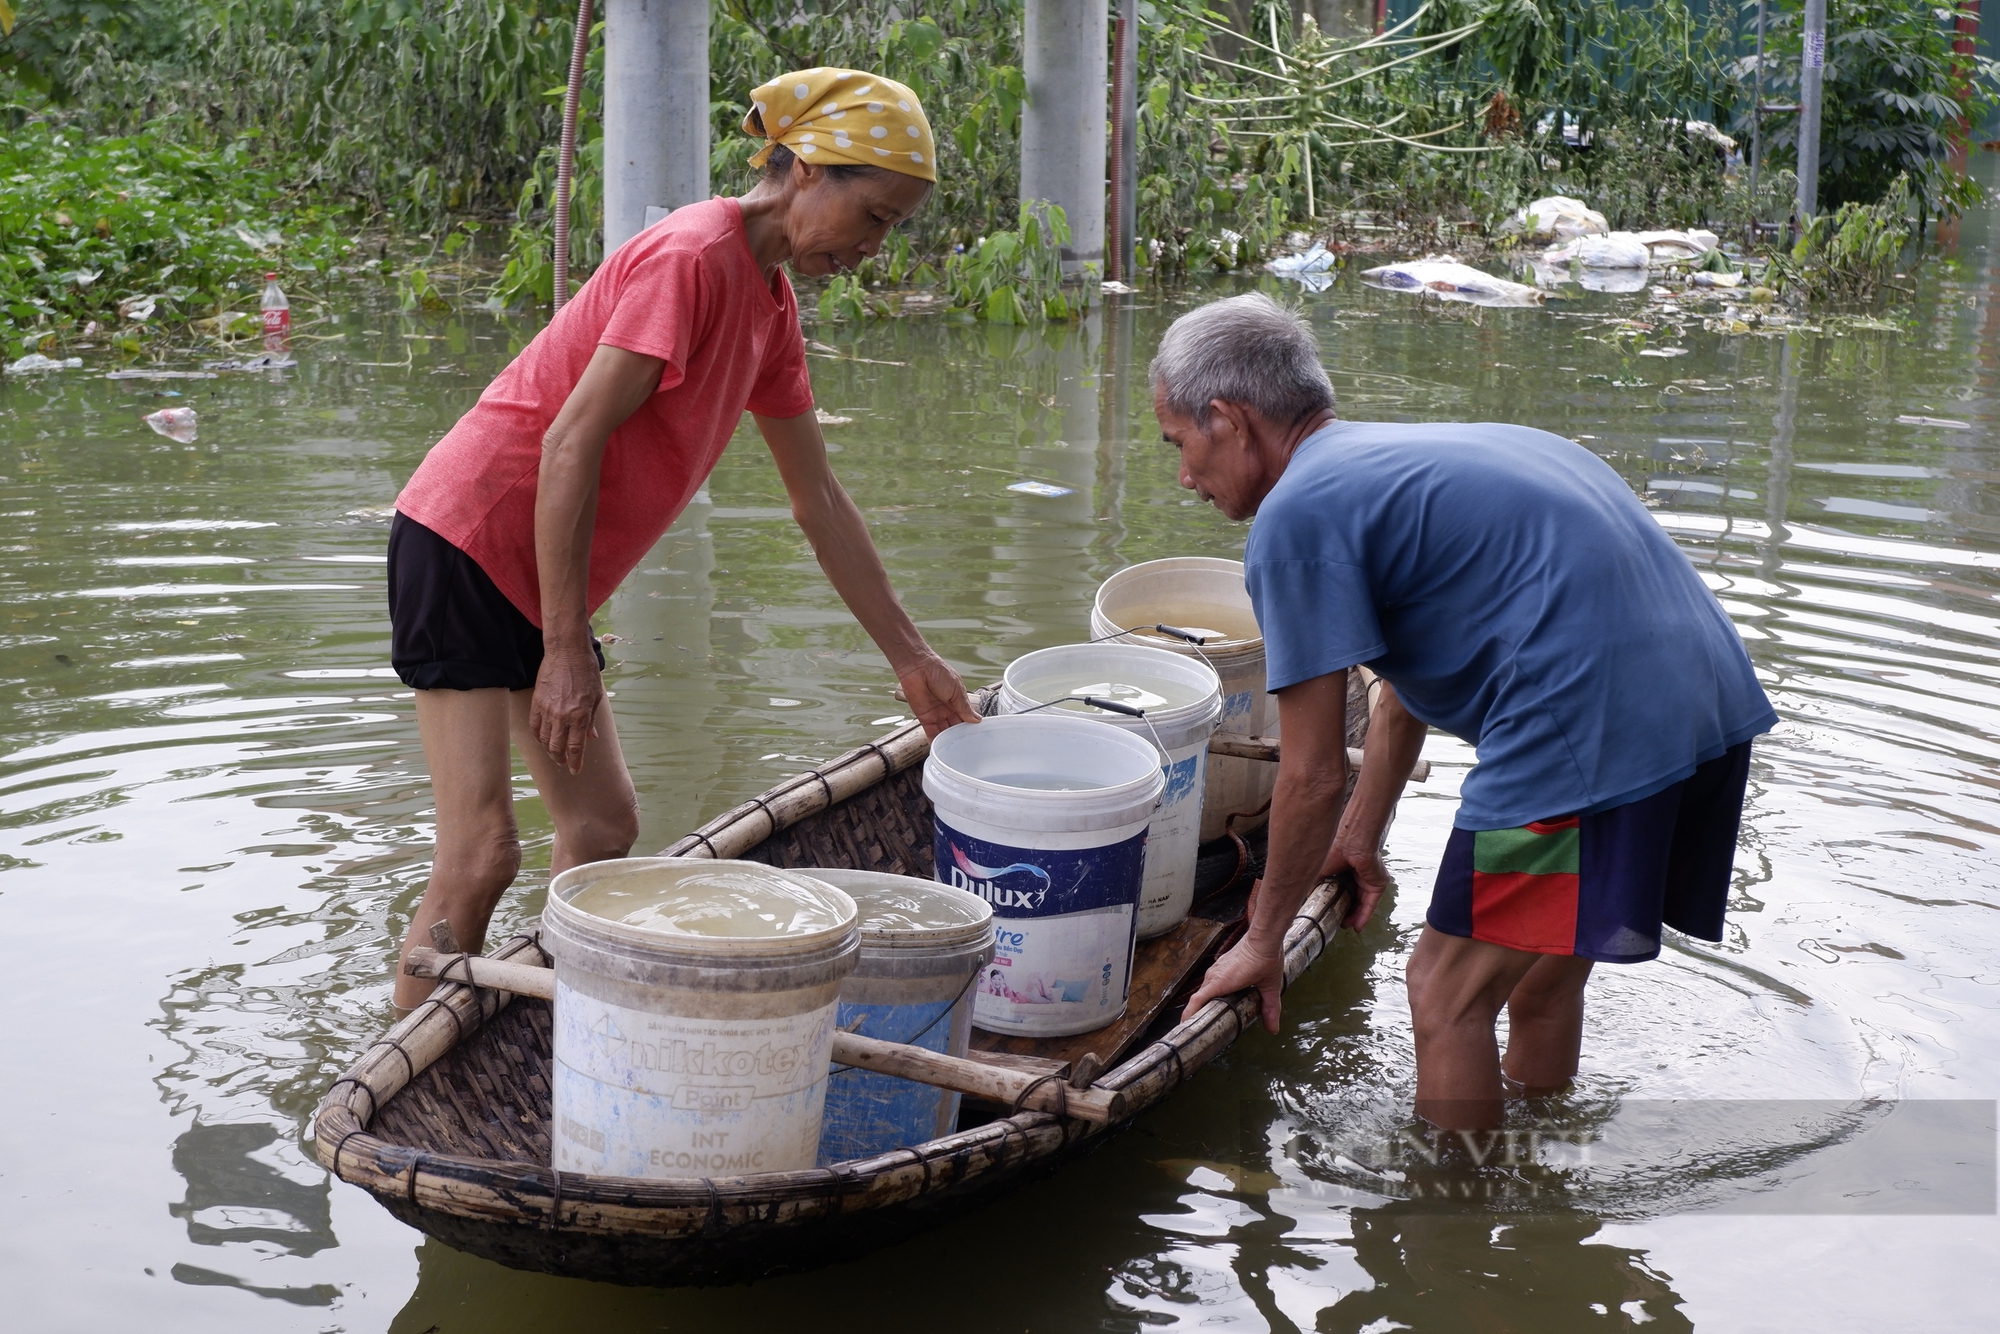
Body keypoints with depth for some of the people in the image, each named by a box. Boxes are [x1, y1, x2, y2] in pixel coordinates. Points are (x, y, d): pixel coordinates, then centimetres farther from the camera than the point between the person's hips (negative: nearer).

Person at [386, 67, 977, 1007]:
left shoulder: (771, 302, 11)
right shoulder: (691, 257, -18)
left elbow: (818, 501, 16)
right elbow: (571, 445, -23)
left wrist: (910, 659, 16)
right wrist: (566, 653, -22)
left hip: (539, 576, 10)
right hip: (469, 544, -10)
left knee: (604, 830, 9)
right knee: (481, 856, -12)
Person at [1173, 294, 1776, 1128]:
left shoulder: (1297, 514, -6)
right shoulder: (1398, 456, 23)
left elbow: (1314, 774, -5)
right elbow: (1406, 686, 35)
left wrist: (1263, 940, 8)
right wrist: (1359, 838, 44)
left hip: (1593, 729, -10)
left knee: (1448, 996, 4)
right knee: (1544, 972, 24)